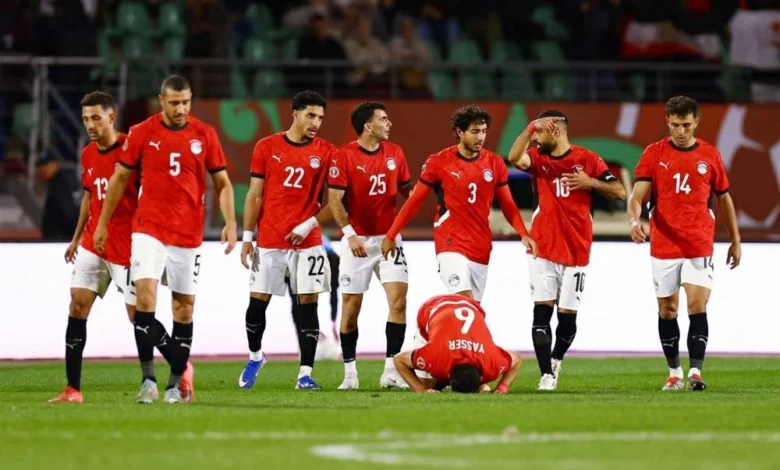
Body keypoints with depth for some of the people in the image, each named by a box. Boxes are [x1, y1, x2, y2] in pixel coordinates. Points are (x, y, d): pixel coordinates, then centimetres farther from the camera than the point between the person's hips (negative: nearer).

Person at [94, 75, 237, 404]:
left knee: (184, 306, 6)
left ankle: (177, 383, 17)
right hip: (149, 228, -1)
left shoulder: (204, 135, 1)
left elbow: (222, 183, 6)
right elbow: (120, 178, 9)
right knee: (145, 296, -16)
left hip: (188, 234, 1)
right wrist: (103, 223, 9)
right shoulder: (142, 133, 0)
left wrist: (230, 223, -7)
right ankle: (148, 379, -16)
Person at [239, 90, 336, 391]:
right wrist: (247, 238, 0)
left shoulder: (326, 153, 1)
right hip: (269, 241, 0)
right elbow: (254, 196, 5)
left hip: (306, 242, 0)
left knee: (307, 303, -3)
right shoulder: (267, 147, 2)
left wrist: (309, 225, -11)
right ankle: (255, 357, 29)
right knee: (258, 301, 3)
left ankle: (306, 374, -1)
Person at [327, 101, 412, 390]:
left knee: (398, 298, -10)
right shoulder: (344, 157, -8)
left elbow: (406, 191, 17)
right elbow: (334, 199, -12)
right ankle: (349, 373, 13)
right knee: (350, 307, 1)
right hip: (357, 241, -3)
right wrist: (349, 233, -23)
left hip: (389, 237, 3)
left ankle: (391, 371, -6)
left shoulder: (394, 153, 6)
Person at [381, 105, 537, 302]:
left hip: (481, 248, 5)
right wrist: (391, 235, 4)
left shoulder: (494, 163, 4)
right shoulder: (439, 162, -6)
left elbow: (507, 204, 11)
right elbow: (415, 200, 2)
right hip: (451, 245, -5)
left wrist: (523, 234, -4)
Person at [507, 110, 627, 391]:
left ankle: (556, 360, 28)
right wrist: (530, 128, -24)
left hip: (576, 250, -1)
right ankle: (547, 374, -9)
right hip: (543, 249, 1)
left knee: (567, 314, 2)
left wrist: (590, 182, -14)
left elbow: (619, 192, -1)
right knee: (542, 311, -9)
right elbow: (514, 157, -17)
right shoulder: (538, 160, 5)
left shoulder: (587, 160, 0)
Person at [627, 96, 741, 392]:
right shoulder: (654, 154, 0)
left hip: (700, 246, -1)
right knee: (666, 309, 7)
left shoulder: (710, 155, 5)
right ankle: (674, 373, 19)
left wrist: (735, 240, 16)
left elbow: (724, 198, 15)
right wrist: (634, 220, -29)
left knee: (697, 306, -13)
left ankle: (695, 372, -14)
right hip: (663, 247, 1)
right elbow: (637, 195, -8)